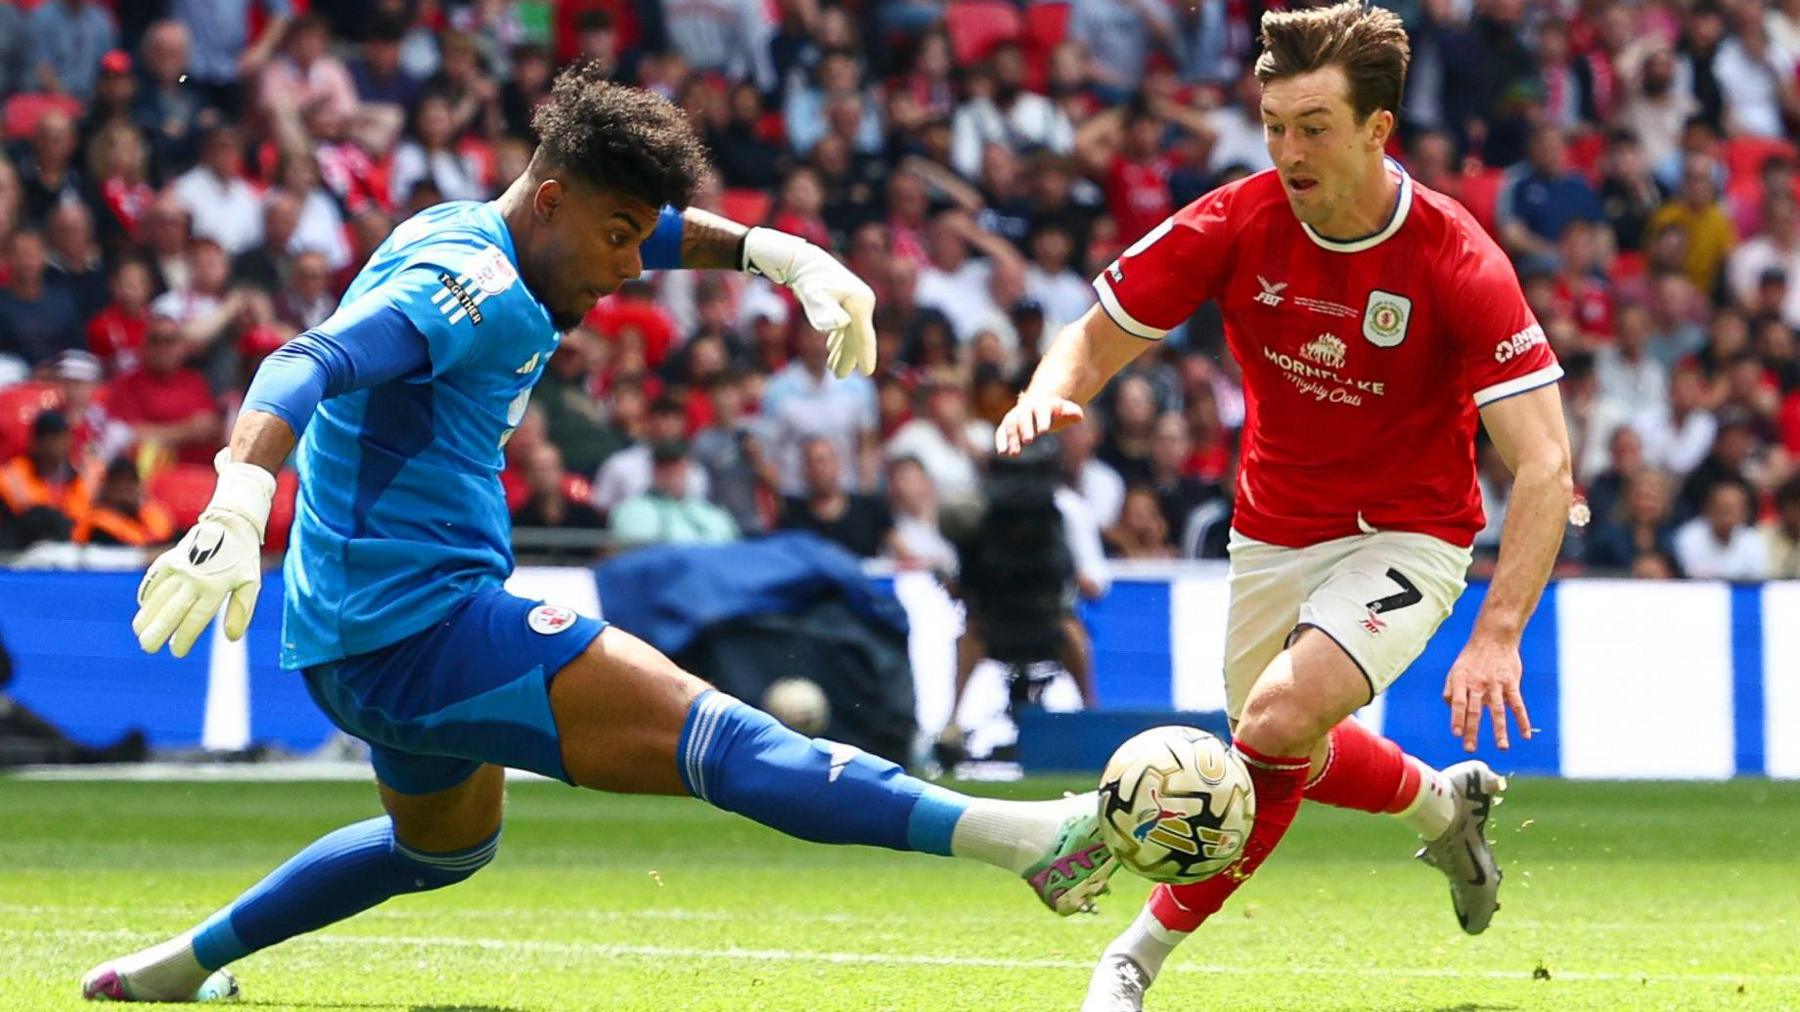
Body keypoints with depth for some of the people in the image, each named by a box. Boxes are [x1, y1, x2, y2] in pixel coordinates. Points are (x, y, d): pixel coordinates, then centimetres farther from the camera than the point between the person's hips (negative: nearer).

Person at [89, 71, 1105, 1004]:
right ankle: (1012, 835, -37)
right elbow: (313, 365, -34)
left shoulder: (473, 238, 12)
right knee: (712, 737, -24)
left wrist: (778, 253, 10)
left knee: (446, 846, 37)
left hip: (364, 641, 11)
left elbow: (662, 233, 28)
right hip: (419, 626, -11)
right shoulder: (475, 285, -18)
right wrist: (238, 507, -52)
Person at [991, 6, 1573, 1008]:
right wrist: (1052, 392, -31)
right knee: (1281, 748, 20)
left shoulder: (1457, 263, -25)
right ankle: (1444, 802, 52)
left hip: (1406, 536, -5)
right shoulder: (1236, 224, -16)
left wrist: (1497, 633, -37)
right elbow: (1099, 339, -5)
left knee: (1282, 717, -27)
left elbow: (1543, 464, -26)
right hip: (1272, 535, 5)